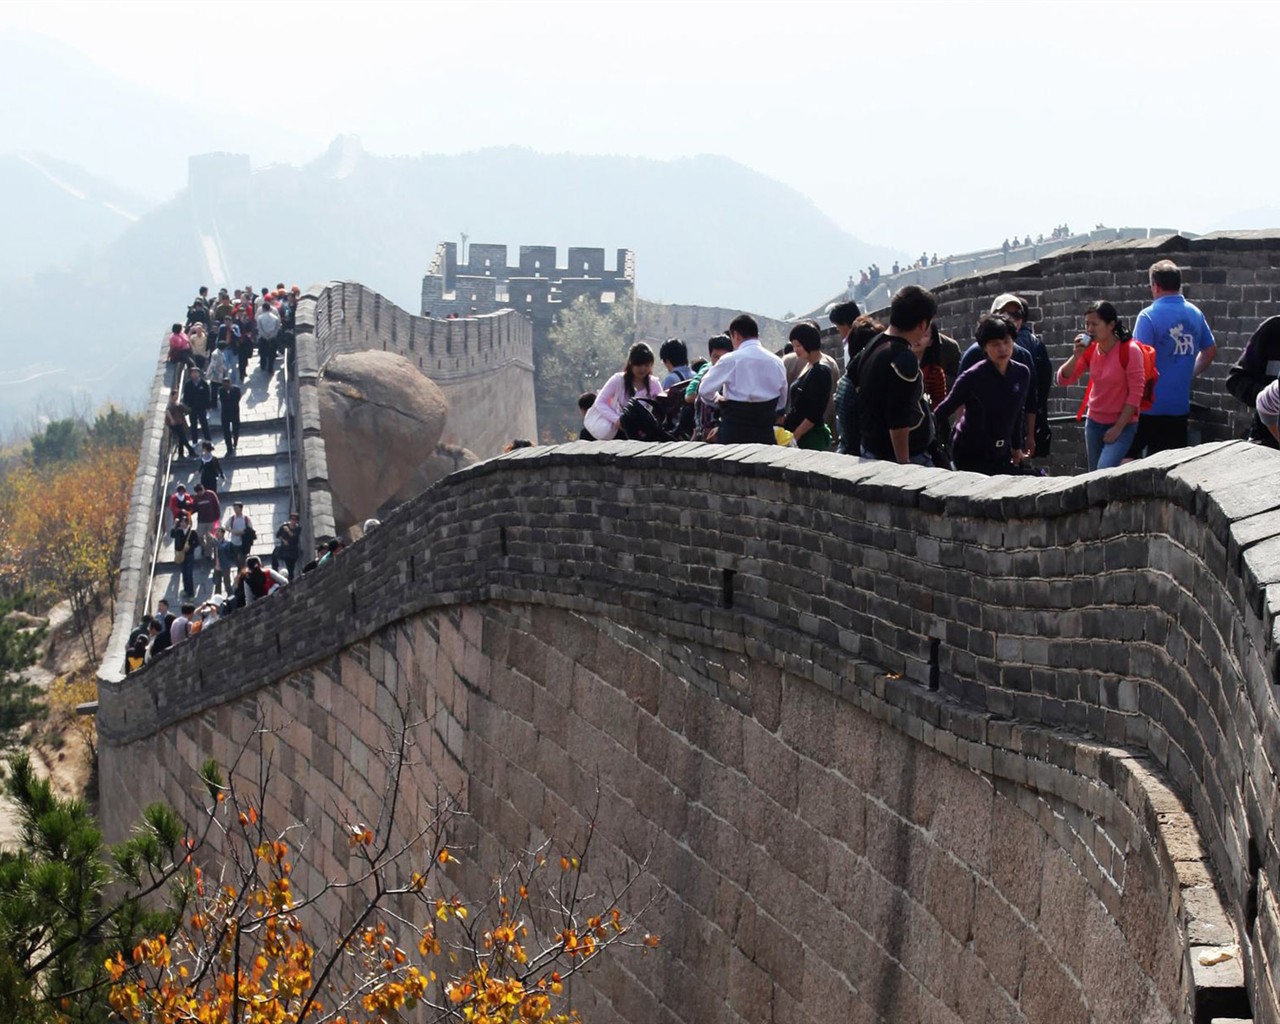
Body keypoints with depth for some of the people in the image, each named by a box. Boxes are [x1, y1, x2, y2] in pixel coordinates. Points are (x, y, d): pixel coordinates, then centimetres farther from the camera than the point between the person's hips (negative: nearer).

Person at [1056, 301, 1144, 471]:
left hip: (1122, 425, -6)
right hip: (1094, 423, 6)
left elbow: (1135, 393, -15)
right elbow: (1063, 379, 0)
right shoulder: (1090, 350, 0)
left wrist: (1118, 427, -15)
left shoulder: (1130, 351, -16)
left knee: (1104, 470, -25)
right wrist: (1076, 355, -16)